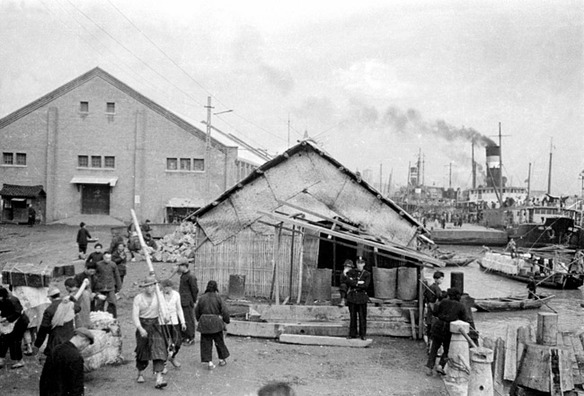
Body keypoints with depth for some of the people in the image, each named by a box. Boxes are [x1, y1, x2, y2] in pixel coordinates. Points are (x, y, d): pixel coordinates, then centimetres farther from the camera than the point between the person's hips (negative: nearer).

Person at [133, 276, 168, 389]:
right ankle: (140, 374, 38)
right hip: (142, 325, 0)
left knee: (158, 350, -12)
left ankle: (159, 379, -17)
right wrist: (140, 328, -25)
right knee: (142, 350, 13)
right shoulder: (138, 298, -8)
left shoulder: (158, 296, -4)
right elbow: (135, 315, -14)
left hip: (155, 325, 0)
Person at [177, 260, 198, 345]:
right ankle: (184, 337, 24)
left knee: (189, 320, -3)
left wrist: (193, 301, -8)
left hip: (187, 302, -10)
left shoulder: (191, 276, -16)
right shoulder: (183, 275, 14)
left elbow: (195, 289, -13)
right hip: (182, 302, 10)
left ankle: (191, 339, 5)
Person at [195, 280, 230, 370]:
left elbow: (197, 311, 8)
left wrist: (199, 320, 24)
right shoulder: (218, 298, -7)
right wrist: (226, 321, 8)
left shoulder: (201, 298, -1)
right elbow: (225, 311, -7)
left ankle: (209, 362, 2)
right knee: (219, 341, 16)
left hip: (204, 323, 1)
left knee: (206, 342, 8)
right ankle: (222, 360, 28)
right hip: (216, 322, -1)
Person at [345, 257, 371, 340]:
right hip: (352, 297, 1)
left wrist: (354, 284, -8)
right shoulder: (351, 272, 10)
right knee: (352, 316, 4)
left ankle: (363, 334, 7)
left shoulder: (367, 274, 5)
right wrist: (359, 282, -12)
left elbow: (366, 285, -8)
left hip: (362, 297, -1)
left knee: (362, 316, -1)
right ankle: (352, 334, 11)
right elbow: (348, 281, -7)